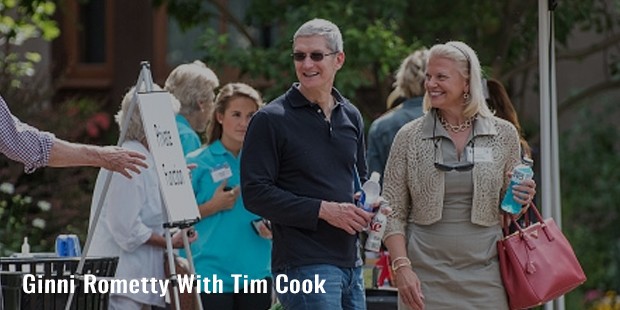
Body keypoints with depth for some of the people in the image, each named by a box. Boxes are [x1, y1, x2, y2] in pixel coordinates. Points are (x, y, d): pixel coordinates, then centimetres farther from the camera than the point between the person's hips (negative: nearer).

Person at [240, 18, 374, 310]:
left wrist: (368, 207, 5)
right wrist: (323, 210, -17)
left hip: (350, 262, 7)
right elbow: (255, 193, -11)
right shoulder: (271, 120, -5)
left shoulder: (351, 117, 15)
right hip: (303, 265, -7)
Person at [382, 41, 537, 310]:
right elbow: (393, 214, 4)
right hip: (426, 277, 0)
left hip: (484, 277, 0)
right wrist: (402, 267, -9)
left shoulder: (503, 134, 5)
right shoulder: (409, 137, 3)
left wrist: (519, 202, -7)